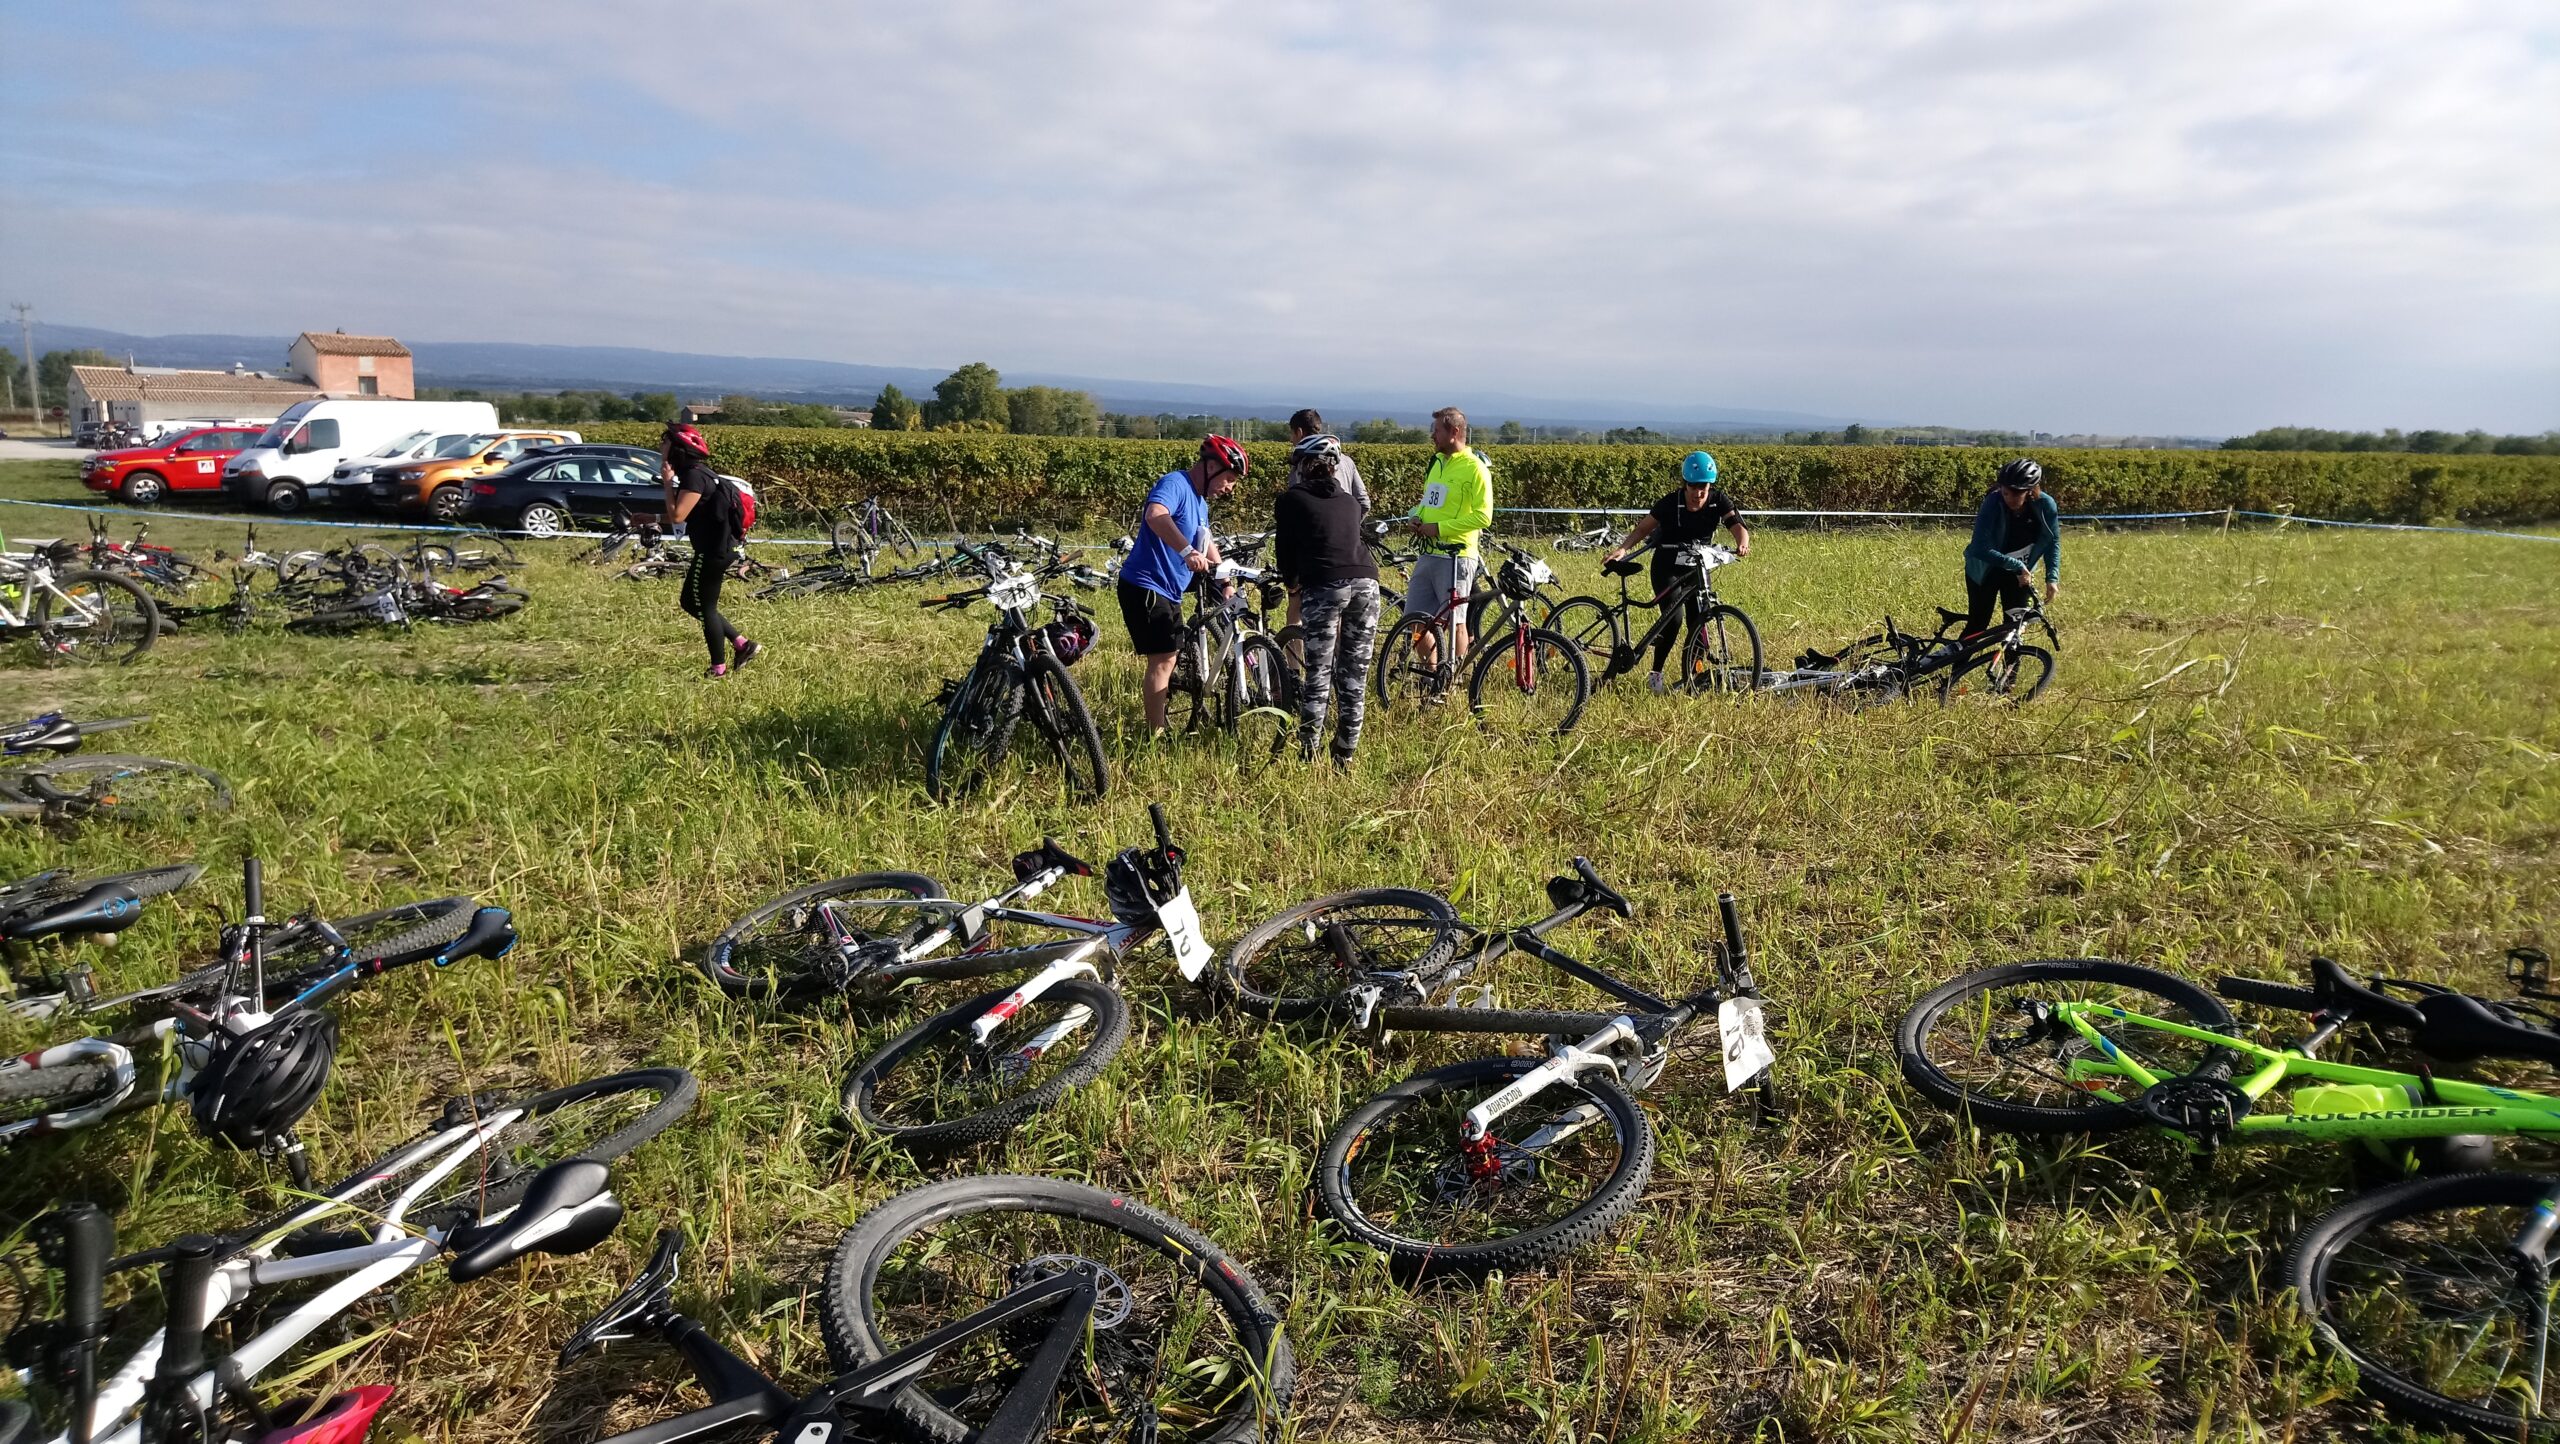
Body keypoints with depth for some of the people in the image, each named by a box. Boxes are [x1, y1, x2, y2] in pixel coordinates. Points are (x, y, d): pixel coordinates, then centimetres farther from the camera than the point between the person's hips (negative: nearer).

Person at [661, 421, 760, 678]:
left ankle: (719, 667, 15)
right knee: (690, 602, 18)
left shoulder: (694, 476, -19)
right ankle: (742, 645, 18)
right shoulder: (694, 472, 12)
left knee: (705, 607, 3)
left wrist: (667, 482, -16)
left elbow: (677, 516, -23)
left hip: (713, 551, -10)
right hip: (717, 548, 10)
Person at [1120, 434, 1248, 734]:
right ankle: (1155, 738, -8)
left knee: (1166, 661, 16)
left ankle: (1157, 729, 27)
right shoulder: (1174, 484, -17)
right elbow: (1156, 515, -39)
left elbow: (1207, 543, 28)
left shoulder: (1200, 500, 15)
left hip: (1168, 591, 10)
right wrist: (1187, 551, -50)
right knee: (1162, 660, -12)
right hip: (1146, 586, -10)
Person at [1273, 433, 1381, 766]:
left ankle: (1308, 753, 4)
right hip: (1366, 581, 4)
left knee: (1317, 676, 2)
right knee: (1354, 678, 9)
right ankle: (1345, 755, 14)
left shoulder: (1291, 500, 12)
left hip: (1324, 585, -4)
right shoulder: (1349, 501, 25)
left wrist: (1291, 582, 34)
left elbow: (1285, 552, 13)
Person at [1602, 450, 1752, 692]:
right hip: (1667, 567, -3)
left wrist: (1742, 544, -45)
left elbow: (1737, 524, -23)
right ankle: (1655, 674, -2)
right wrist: (1623, 549, -32)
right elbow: (1643, 528, -15)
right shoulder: (1670, 503, -18)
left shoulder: (1719, 500, -11)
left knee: (1699, 622, -8)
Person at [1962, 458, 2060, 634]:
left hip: (2020, 573, 3)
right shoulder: (1993, 504, -28)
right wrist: (2016, 565, -32)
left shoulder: (2046, 505, -18)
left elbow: (2053, 542, -5)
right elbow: (1980, 549, -33)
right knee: (1977, 625, -2)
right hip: (1984, 571, -3)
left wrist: (2052, 577, -15)